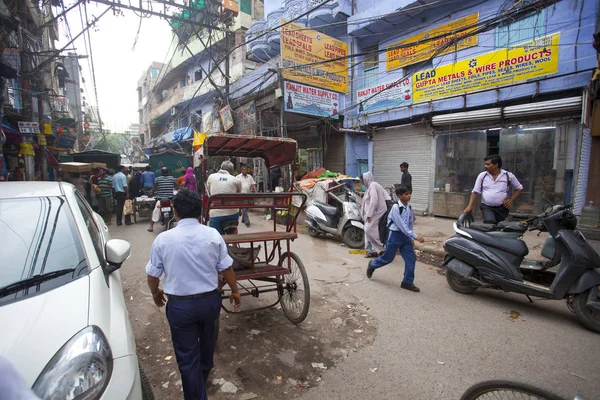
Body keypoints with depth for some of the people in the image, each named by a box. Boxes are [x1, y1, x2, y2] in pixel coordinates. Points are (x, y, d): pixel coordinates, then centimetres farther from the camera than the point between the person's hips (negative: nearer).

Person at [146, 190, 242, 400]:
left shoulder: (163, 239, -13)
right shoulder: (213, 235, -11)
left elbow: (153, 275, -2)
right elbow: (226, 268, -5)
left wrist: (155, 293, 19)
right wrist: (235, 290, 12)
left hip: (179, 304, -3)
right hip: (210, 300, 3)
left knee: (187, 356, 14)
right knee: (206, 338, 32)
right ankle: (204, 372, 59)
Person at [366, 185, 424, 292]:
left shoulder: (409, 207, 2)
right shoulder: (396, 208, -21)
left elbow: (410, 223, 12)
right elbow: (401, 225, -25)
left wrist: (411, 238, 13)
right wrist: (415, 236, -26)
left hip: (405, 236, 7)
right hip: (395, 235, -6)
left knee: (411, 258, 2)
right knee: (388, 258, 8)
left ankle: (407, 282, 13)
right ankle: (372, 265, 36)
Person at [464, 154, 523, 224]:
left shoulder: (508, 176, 0)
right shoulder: (482, 175, 1)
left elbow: (519, 188, 12)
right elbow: (475, 192, 2)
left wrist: (511, 200, -2)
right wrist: (470, 206, -6)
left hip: (502, 208, 1)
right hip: (486, 207, -1)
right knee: (489, 222, -27)